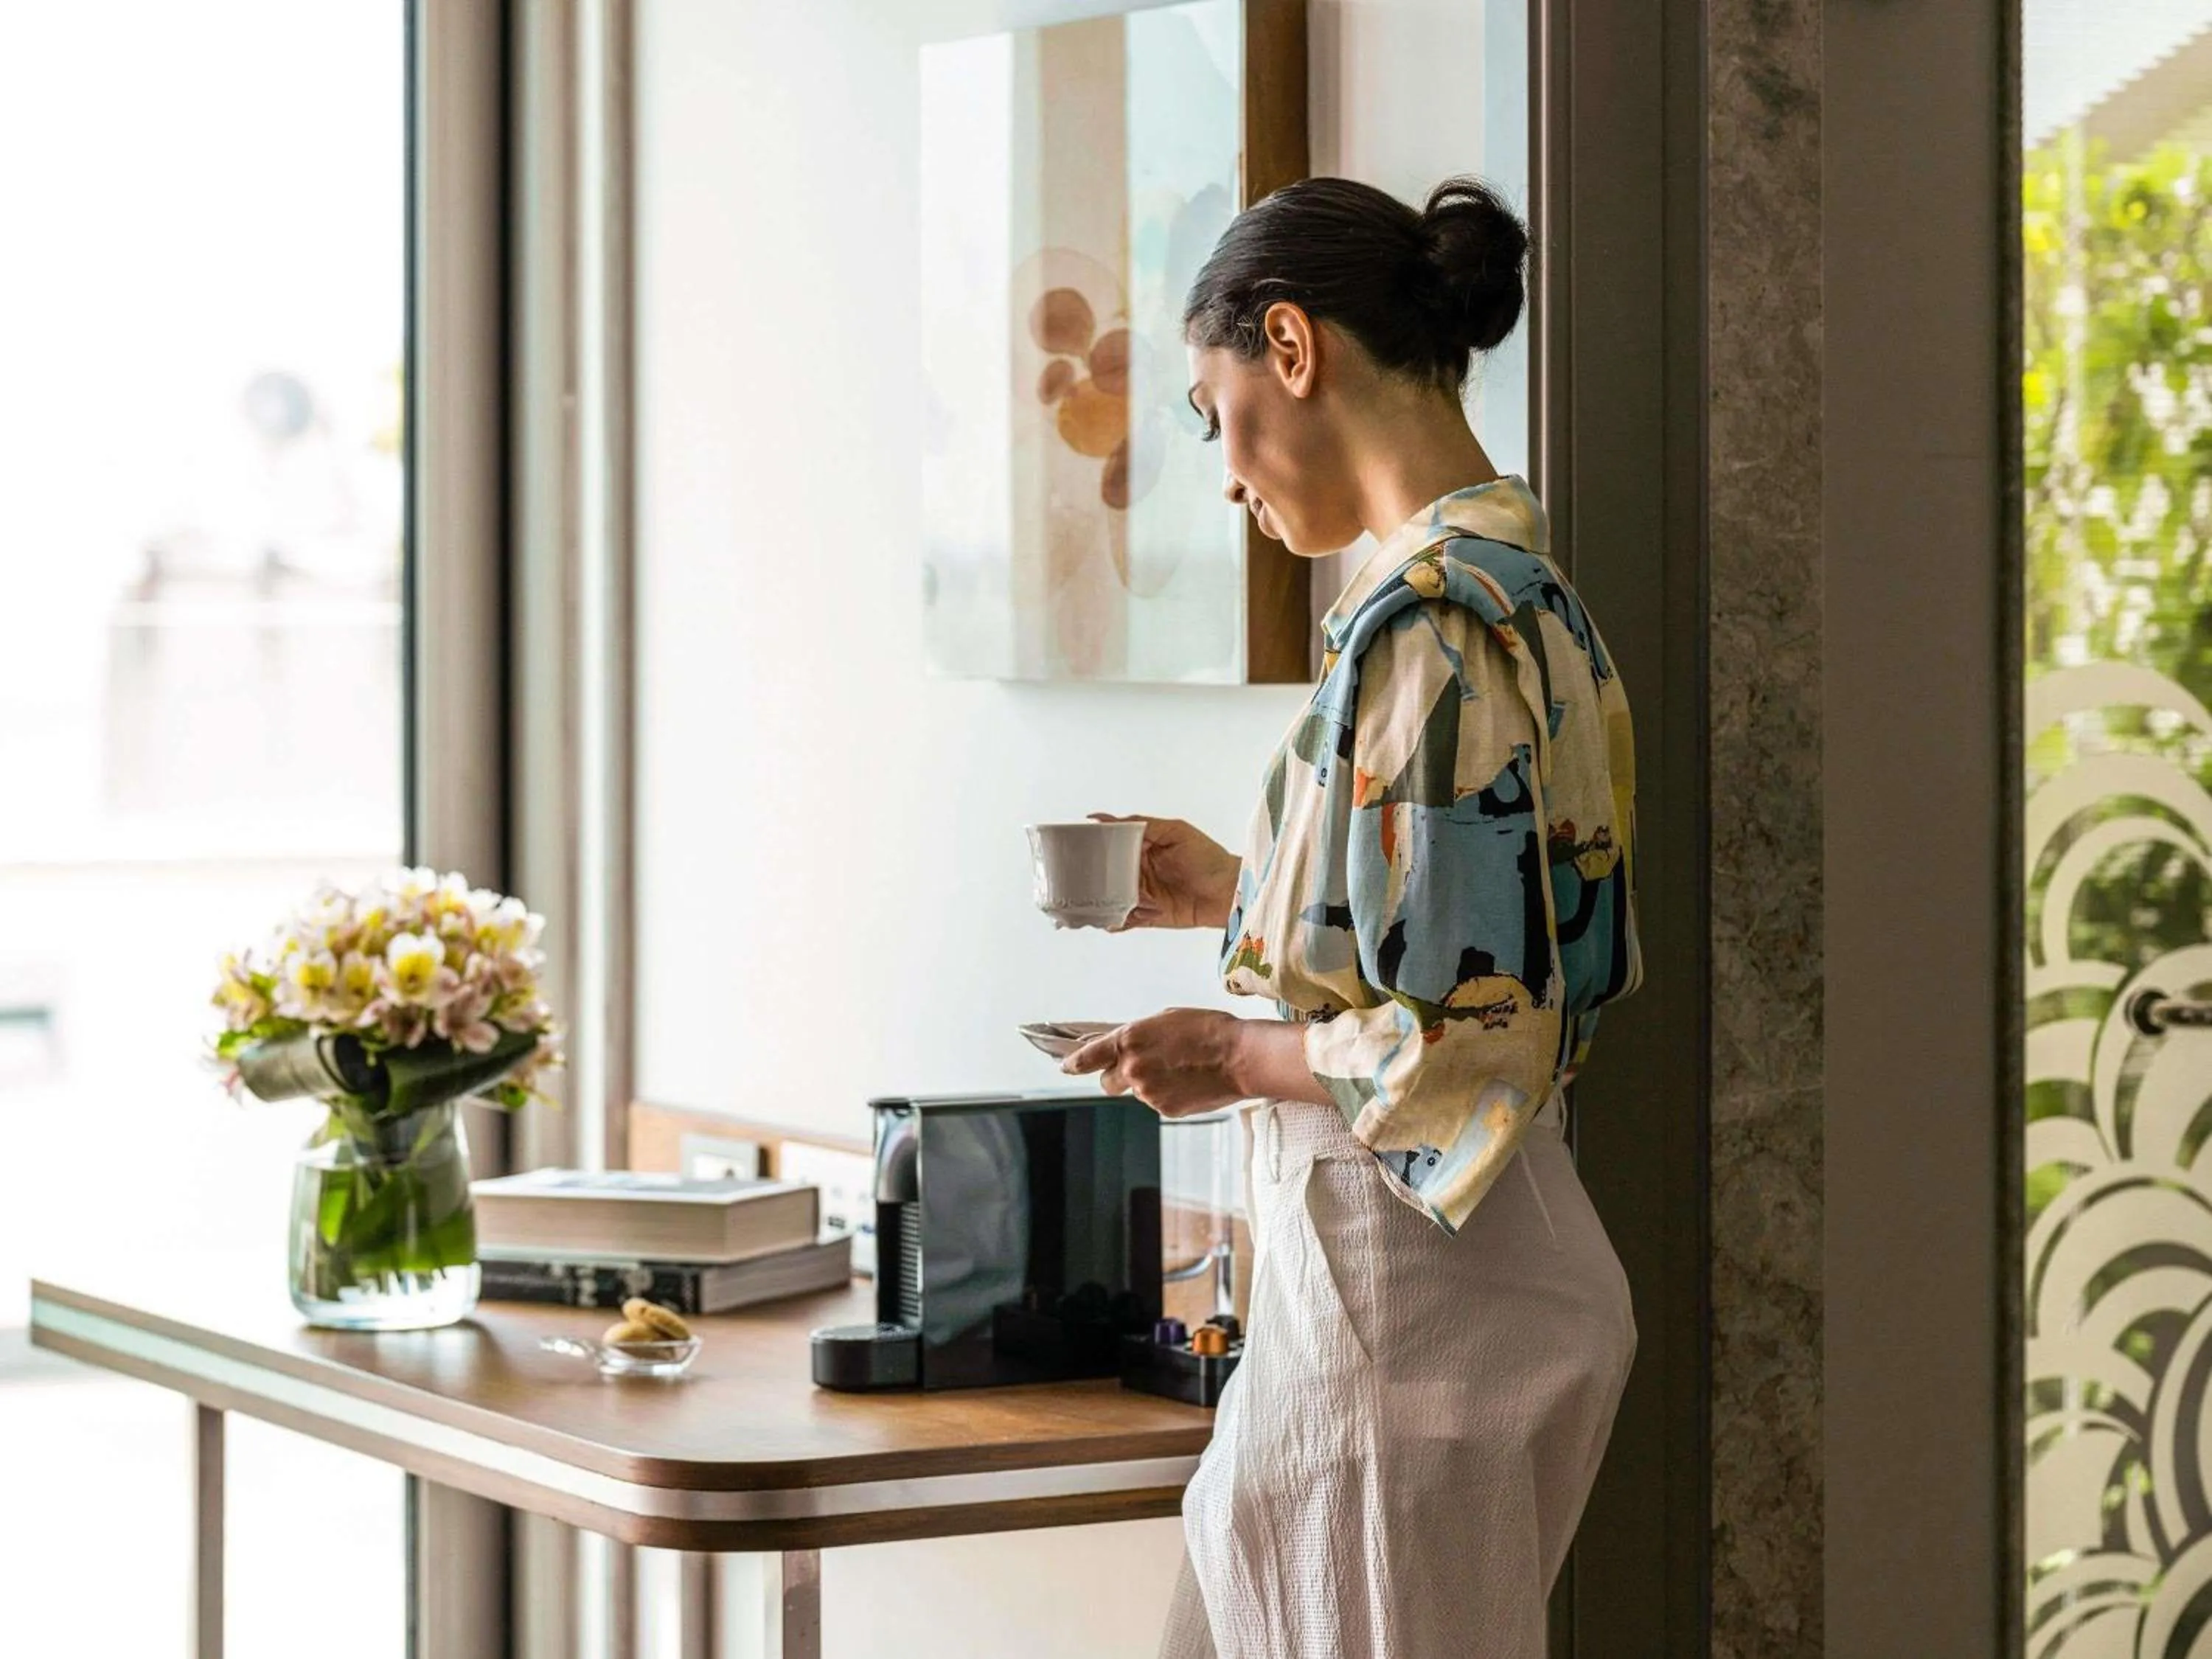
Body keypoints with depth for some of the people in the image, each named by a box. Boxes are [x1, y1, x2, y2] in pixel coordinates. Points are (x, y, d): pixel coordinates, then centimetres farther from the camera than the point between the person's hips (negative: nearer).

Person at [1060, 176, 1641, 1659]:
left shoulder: (1429, 619, -19)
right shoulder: (1526, 590, 10)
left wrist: (1237, 1059, -9)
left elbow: (1473, 1041, -23)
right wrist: (1242, 900, 19)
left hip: (1404, 1295, -10)